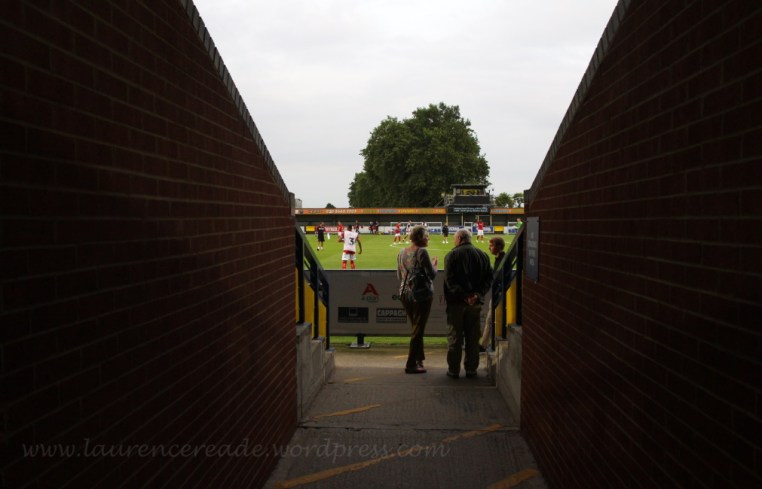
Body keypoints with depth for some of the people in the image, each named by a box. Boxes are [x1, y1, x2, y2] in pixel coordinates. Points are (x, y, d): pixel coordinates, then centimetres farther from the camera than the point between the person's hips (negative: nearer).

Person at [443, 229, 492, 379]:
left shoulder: (452, 255, -6)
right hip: (475, 304, 3)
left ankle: (453, 370, 8)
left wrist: (463, 295, -17)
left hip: (456, 302, -3)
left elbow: (450, 280, -16)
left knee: (454, 337, 5)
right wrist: (478, 294, -9)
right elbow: (489, 278, 0)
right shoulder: (483, 255, 6)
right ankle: (471, 369, 14)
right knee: (473, 338, 11)